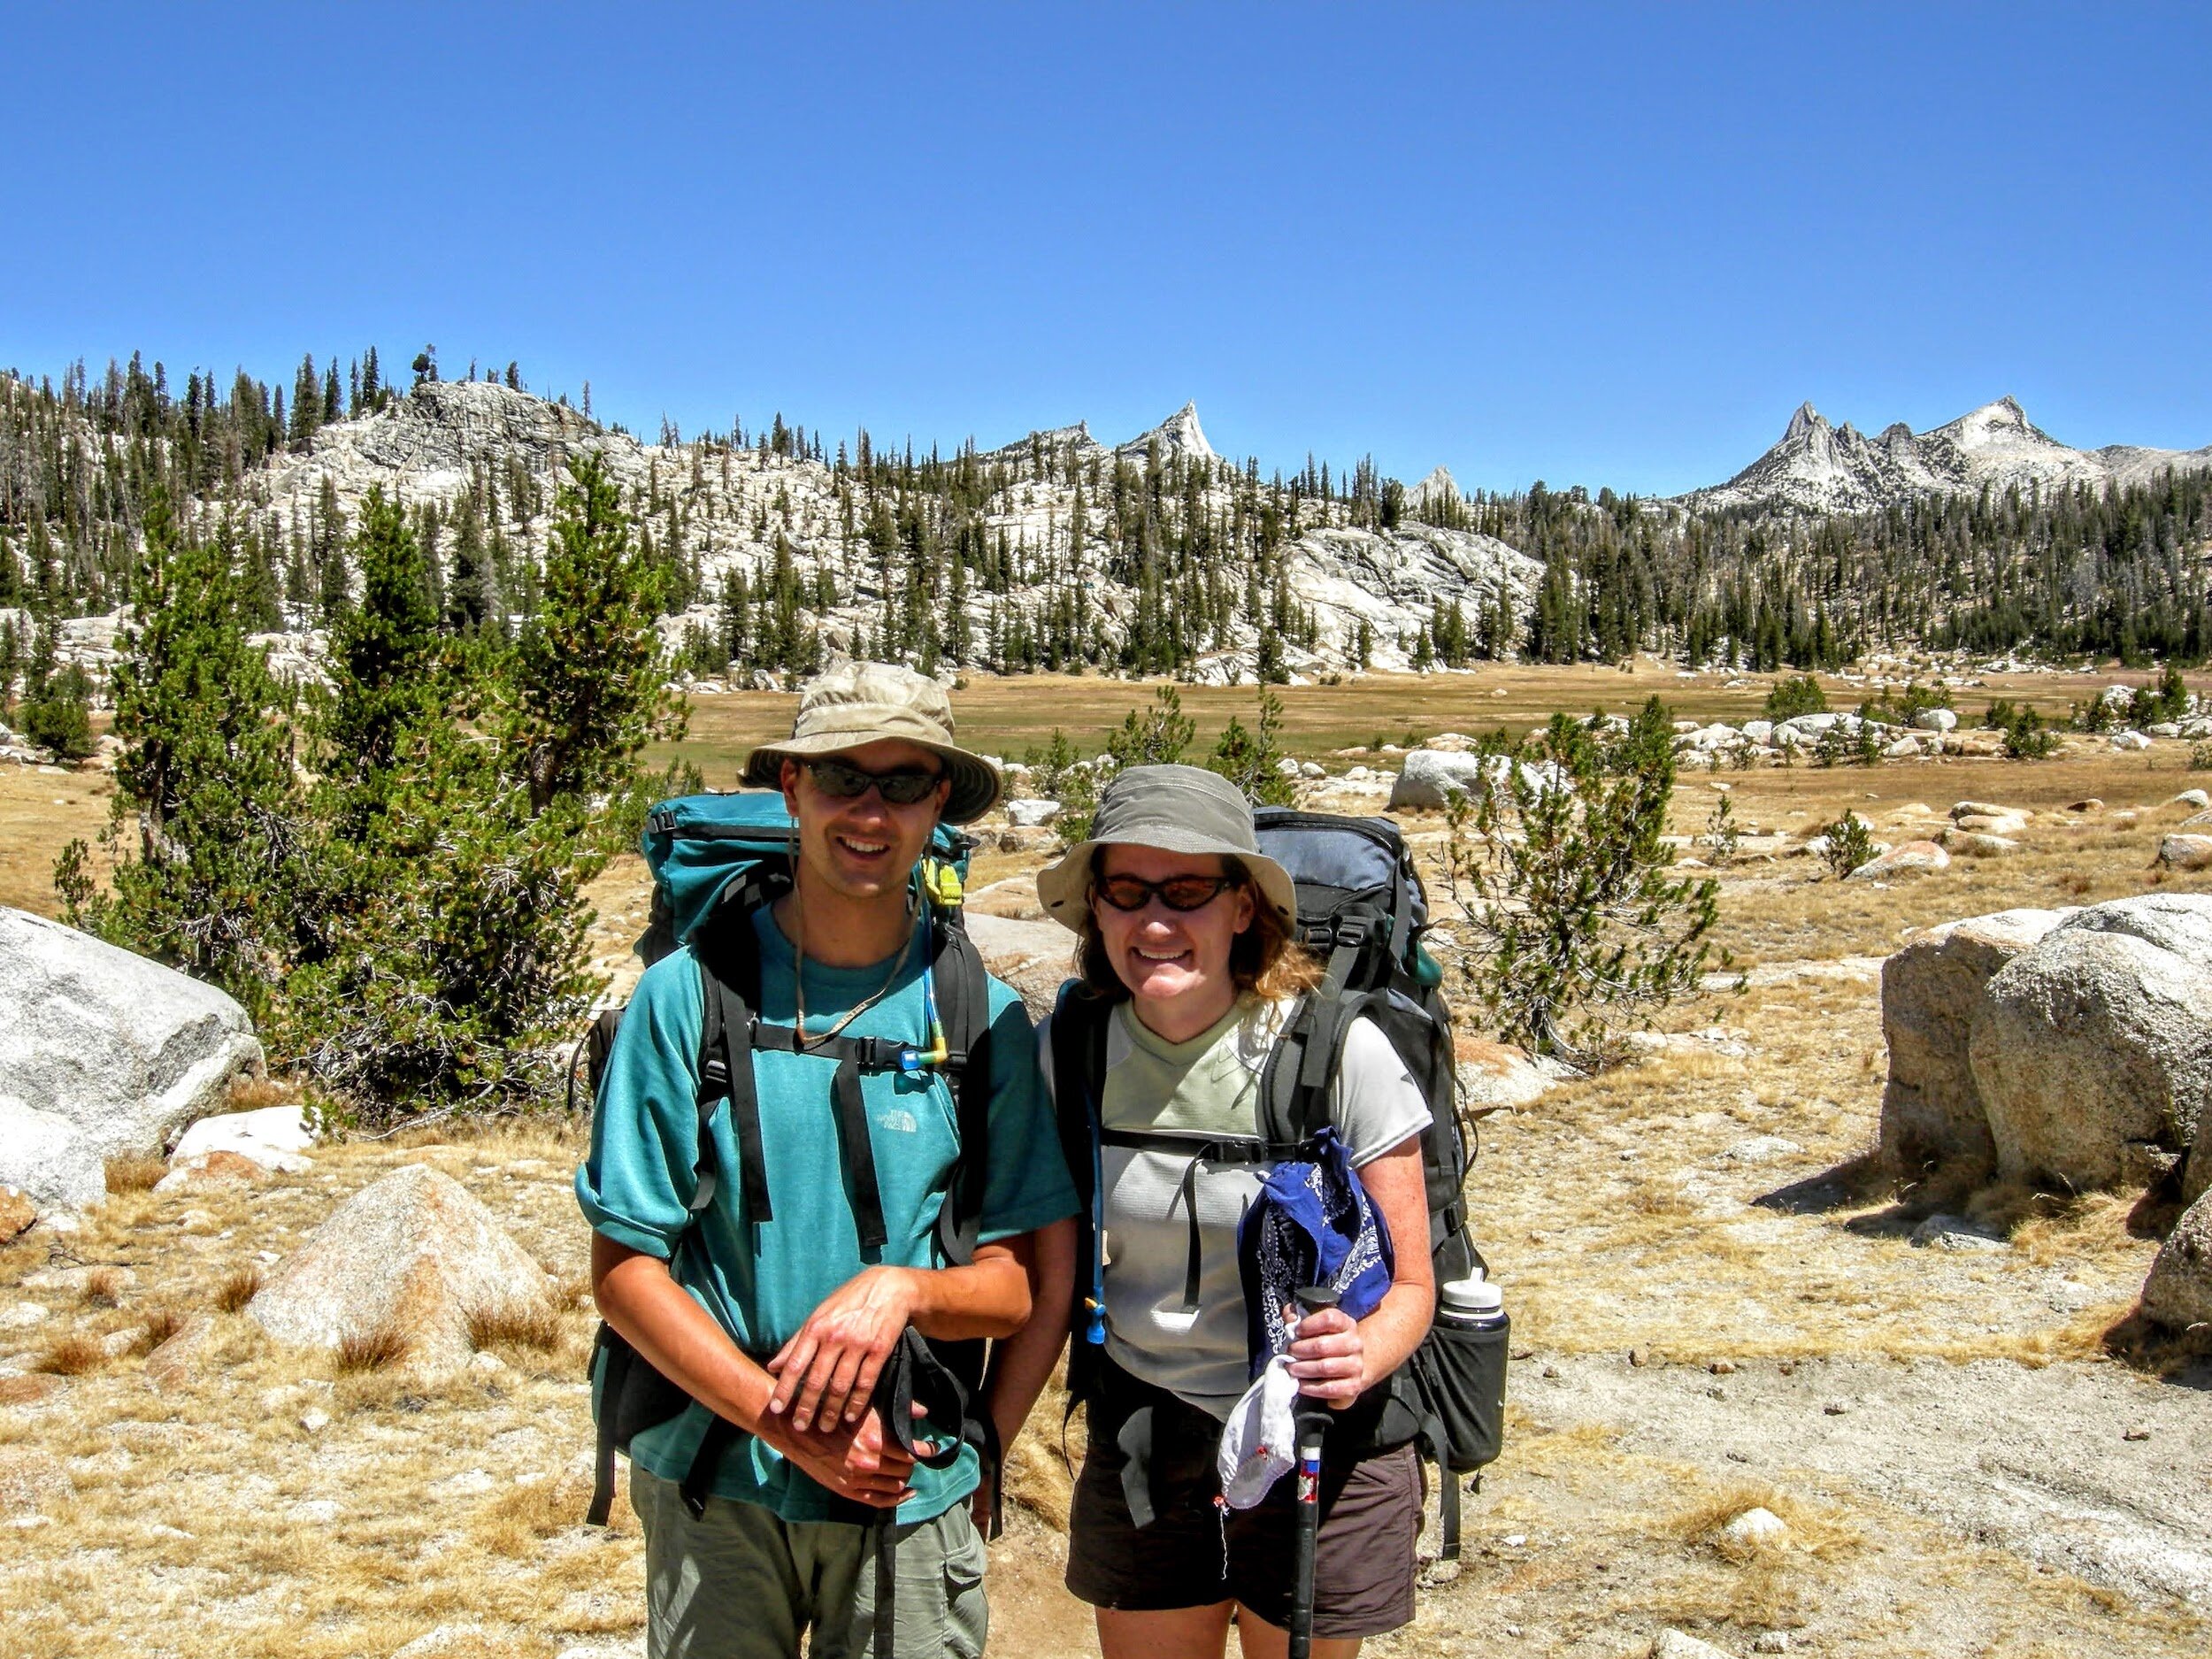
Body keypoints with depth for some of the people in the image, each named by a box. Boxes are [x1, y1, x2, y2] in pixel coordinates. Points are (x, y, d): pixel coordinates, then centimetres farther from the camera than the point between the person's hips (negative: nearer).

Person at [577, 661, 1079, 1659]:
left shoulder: (983, 1020, -3)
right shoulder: (688, 995, -7)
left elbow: (1018, 1291, -1)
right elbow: (624, 1270, -6)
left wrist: (904, 1289, -22)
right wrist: (785, 1422, -17)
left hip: (911, 1497, 1)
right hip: (714, 1489, -1)